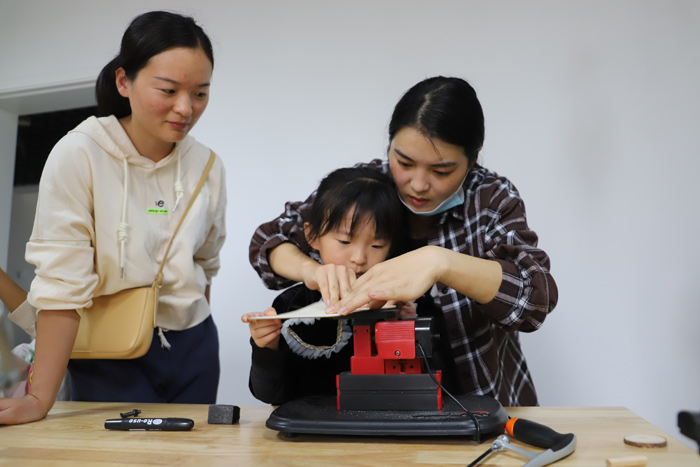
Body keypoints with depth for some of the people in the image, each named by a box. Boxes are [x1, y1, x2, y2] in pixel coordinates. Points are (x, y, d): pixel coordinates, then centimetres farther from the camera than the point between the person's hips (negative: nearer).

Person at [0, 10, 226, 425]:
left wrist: (193, 337, 11)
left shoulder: (207, 167, -3)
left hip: (193, 348, 4)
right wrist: (40, 398, -20)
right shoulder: (79, 156, -16)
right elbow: (62, 282, -19)